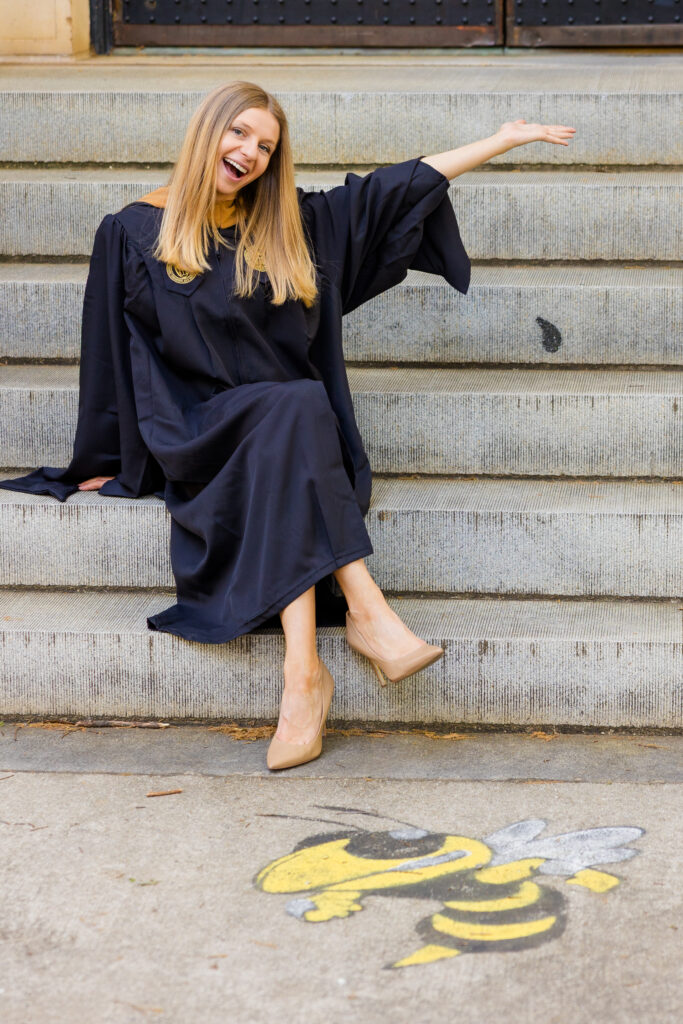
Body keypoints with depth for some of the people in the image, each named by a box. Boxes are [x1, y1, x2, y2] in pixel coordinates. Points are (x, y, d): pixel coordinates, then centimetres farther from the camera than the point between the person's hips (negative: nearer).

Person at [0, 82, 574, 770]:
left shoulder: (292, 226, 13)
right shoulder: (134, 232, 7)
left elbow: (398, 188, 15)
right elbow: (111, 352, 10)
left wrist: (503, 141, 14)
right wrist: (103, 463, 12)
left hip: (291, 428, 2)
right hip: (194, 434, -2)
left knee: (298, 414, -35)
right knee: (295, 409, -34)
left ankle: (303, 671, -44)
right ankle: (366, 610, -44)